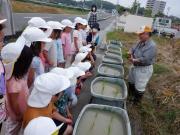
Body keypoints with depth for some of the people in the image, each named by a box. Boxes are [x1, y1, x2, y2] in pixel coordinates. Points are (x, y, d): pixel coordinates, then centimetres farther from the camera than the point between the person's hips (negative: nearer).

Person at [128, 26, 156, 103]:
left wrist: (134, 60, -20)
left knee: (139, 87, 5)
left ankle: (136, 101, 27)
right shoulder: (140, 42, 1)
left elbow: (145, 59, -31)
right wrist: (131, 54, -15)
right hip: (135, 66, 9)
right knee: (131, 82, 26)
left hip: (144, 69, -9)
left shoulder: (151, 46, -25)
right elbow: (132, 49, 7)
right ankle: (130, 94, 51)